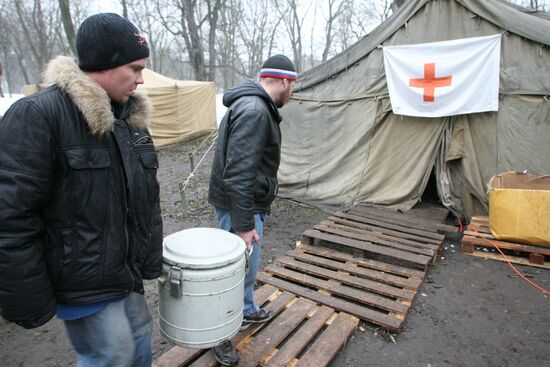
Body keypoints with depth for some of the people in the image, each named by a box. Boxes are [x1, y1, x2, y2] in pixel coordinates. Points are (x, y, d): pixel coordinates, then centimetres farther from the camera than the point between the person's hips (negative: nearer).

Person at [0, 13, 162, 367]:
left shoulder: (131, 117, 4)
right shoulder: (37, 115, -18)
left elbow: (149, 199, 9)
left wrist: (152, 261, 9)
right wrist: (29, 301, -14)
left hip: (125, 271, 7)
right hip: (81, 279, -7)